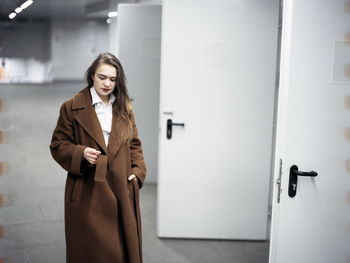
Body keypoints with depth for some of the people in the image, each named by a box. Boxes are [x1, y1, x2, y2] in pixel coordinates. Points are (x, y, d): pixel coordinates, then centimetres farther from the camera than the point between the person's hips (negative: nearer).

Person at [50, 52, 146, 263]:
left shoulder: (124, 108, 9)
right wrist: (81, 153, -18)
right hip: (87, 192, -3)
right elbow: (58, 145, 0)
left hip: (122, 189, 4)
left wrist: (137, 171, 0)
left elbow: (134, 144, 14)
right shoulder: (72, 107, -3)